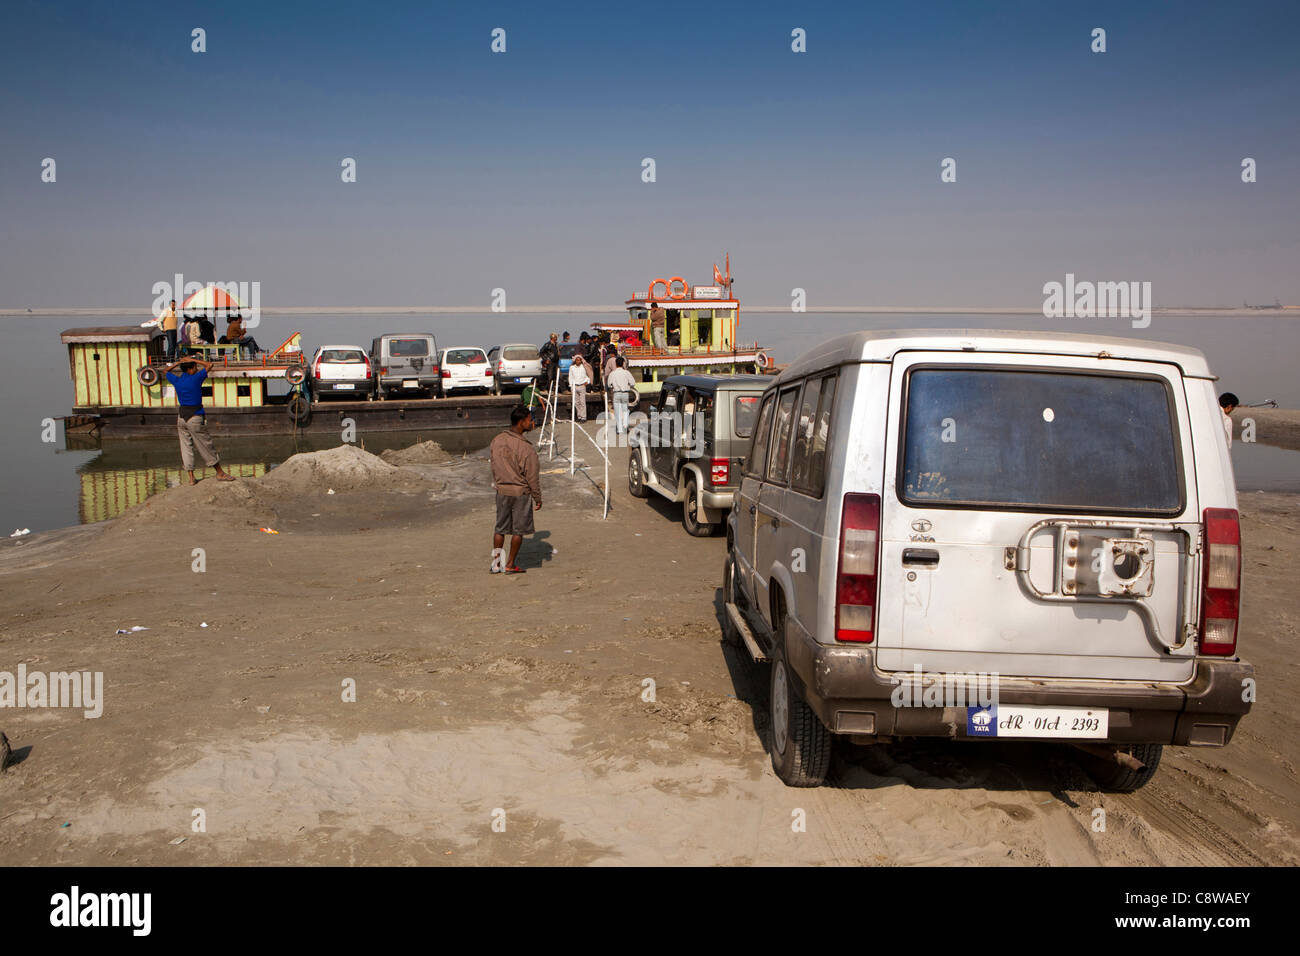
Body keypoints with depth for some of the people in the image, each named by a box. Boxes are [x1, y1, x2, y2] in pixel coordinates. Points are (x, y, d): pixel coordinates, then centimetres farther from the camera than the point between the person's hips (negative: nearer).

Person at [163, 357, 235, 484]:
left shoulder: (177, 381, 3)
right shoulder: (195, 379, -12)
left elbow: (165, 371, 24)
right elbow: (209, 365, -4)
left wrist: (178, 362, 16)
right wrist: (192, 360, 0)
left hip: (181, 416, 6)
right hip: (195, 417, -5)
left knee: (186, 447, 8)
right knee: (207, 446, 3)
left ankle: (191, 477, 7)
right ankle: (220, 473, 12)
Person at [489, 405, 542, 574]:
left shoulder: (496, 441, -2)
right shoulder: (526, 448, -20)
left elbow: (494, 467, 9)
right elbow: (532, 477, -14)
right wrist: (538, 498, -4)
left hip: (501, 491, 5)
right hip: (521, 492, -5)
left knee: (500, 528, 16)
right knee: (518, 530, 8)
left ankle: (496, 562, 22)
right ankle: (510, 565, 15)